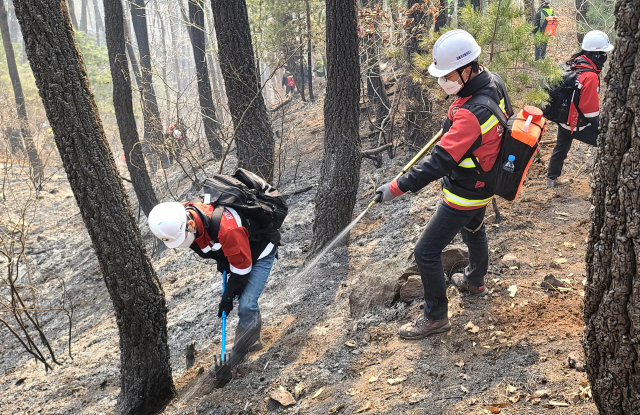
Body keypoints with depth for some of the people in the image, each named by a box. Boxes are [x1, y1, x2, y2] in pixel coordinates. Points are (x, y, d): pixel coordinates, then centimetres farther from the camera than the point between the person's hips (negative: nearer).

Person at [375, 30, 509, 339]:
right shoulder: (493, 82, -7)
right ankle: (475, 281, 59)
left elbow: (440, 161, -39)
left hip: (465, 193, -10)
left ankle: (436, 316, 16)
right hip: (482, 183, 10)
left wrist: (397, 187, -37)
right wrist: (453, 122, 18)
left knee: (426, 252, -1)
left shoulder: (471, 114, -36)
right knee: (473, 230, 33)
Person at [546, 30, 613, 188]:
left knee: (561, 148, 25)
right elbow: (590, 108, -25)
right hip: (578, 125, -9)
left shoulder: (574, 63, -3)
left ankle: (552, 179, 40)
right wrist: (598, 126, -10)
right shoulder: (590, 76, -28)